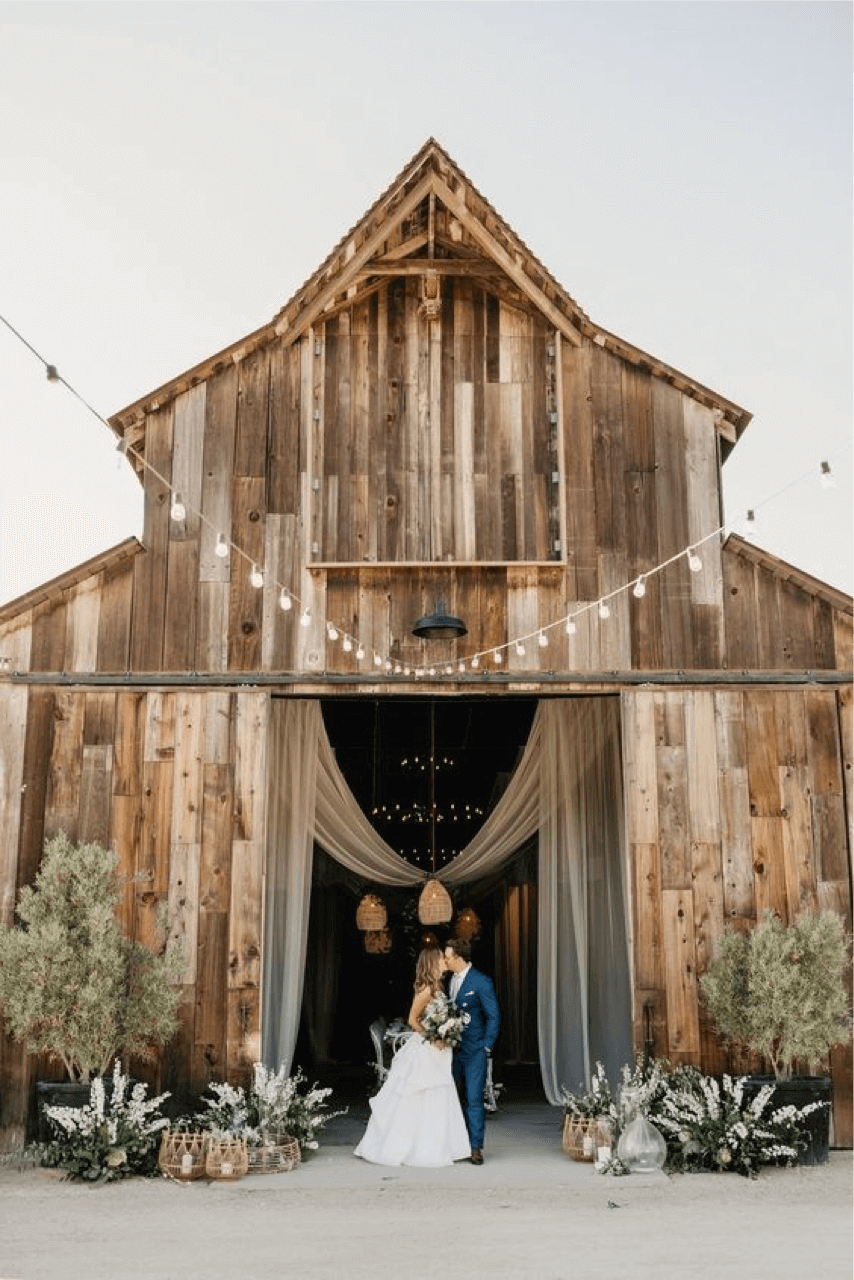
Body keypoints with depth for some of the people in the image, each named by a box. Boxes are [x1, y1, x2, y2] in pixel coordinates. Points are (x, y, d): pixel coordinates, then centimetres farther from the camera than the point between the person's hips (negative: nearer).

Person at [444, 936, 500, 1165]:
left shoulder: (481, 982, -11)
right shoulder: (451, 980, 10)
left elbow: (494, 1017, -8)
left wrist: (486, 1047, -10)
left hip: (474, 1051, -6)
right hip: (454, 1050, 6)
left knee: (474, 1099, -6)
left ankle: (476, 1147, 1)